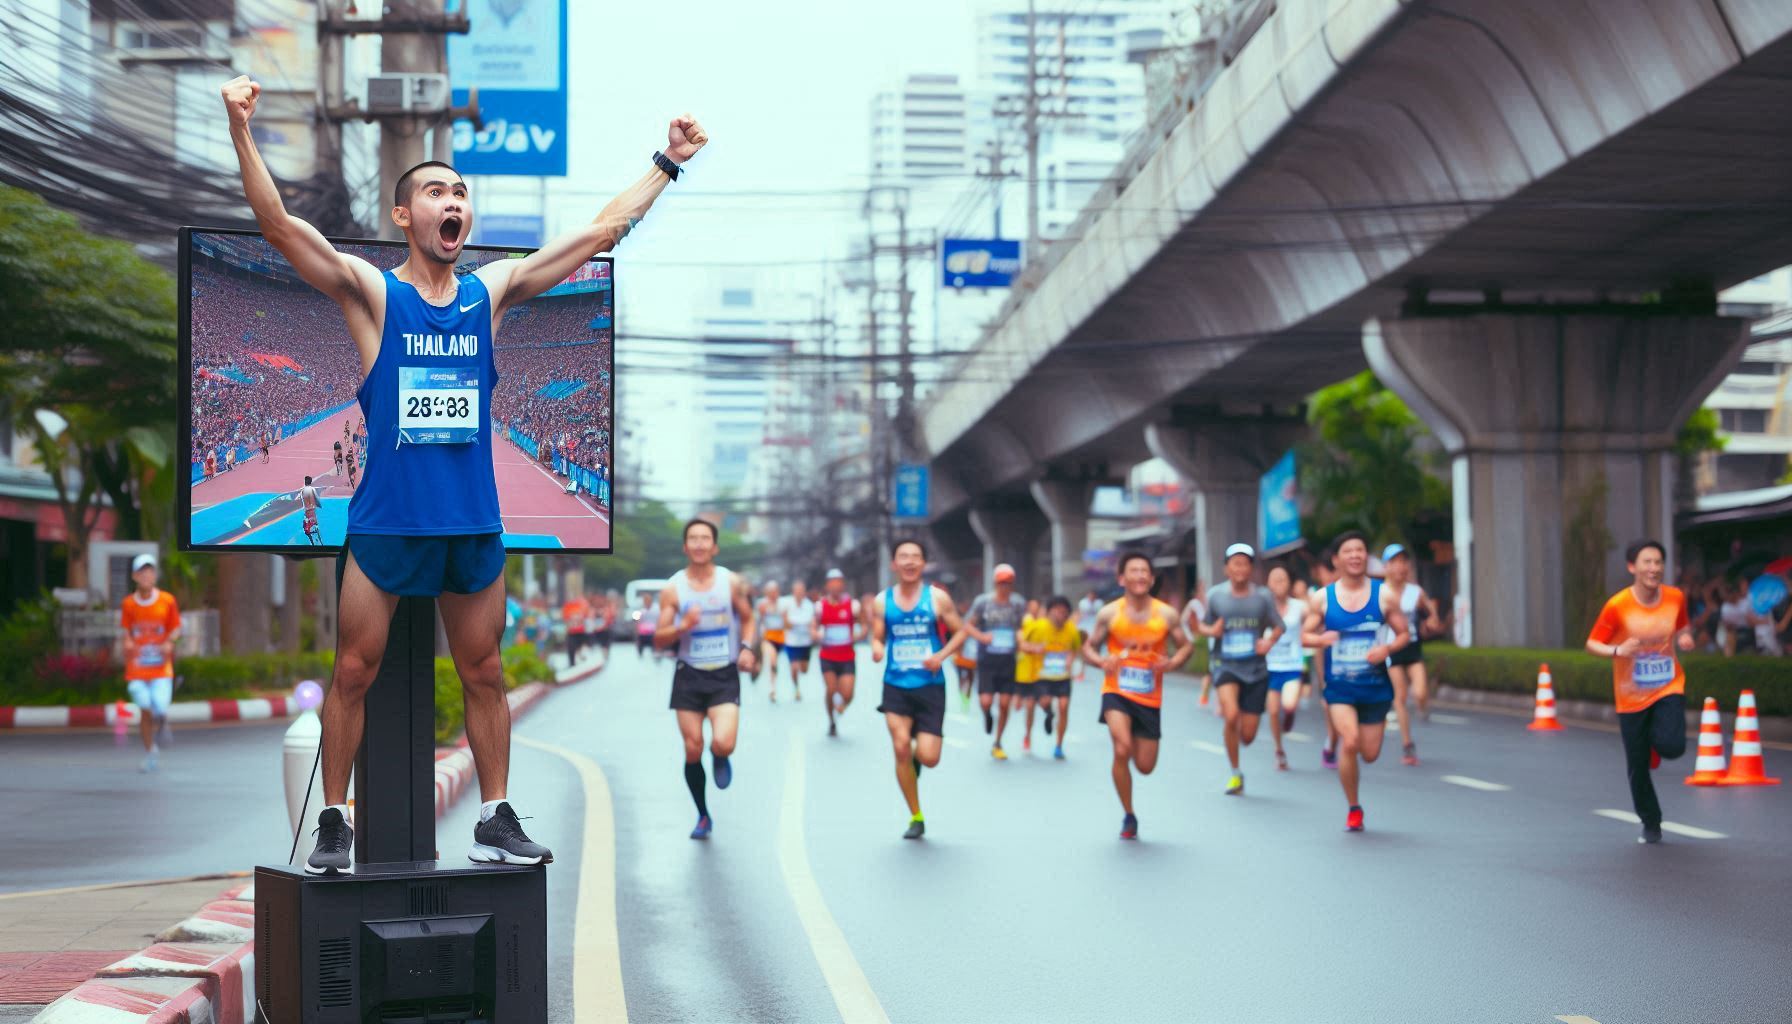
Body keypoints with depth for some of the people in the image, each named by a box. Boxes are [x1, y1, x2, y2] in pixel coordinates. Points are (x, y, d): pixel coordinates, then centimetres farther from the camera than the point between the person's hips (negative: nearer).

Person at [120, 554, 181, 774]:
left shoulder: (167, 600, -2)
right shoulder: (129, 603, 0)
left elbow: (176, 628, 6)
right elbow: (124, 630, 10)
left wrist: (169, 642, -14)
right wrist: (127, 642, -11)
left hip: (161, 666, -1)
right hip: (137, 667, 1)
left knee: (160, 709, -15)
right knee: (145, 710, -3)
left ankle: (161, 722, 23)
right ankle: (150, 752, 16)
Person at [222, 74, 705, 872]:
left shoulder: (491, 291, 8)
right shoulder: (371, 292, -1)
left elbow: (603, 230, 12)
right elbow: (278, 224, -14)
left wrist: (666, 164, 11)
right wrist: (243, 132, -26)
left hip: (474, 522, 3)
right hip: (386, 520, -3)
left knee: (483, 675, 9)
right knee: (355, 672, 1)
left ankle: (496, 822, 19)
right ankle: (333, 822, 12)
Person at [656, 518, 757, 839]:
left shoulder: (731, 583, -3)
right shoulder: (673, 589, -3)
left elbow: (747, 618, 13)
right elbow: (659, 639, -1)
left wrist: (747, 647, -5)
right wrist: (683, 626, -20)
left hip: (725, 675, -1)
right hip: (689, 676, 1)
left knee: (722, 743, -21)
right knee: (692, 750, 3)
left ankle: (721, 760, 18)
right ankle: (703, 817, 22)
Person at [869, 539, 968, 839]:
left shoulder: (938, 598, -2)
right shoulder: (882, 601, 3)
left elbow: (959, 632, 3)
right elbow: (877, 638, 8)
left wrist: (941, 655, -14)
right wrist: (876, 648, -16)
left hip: (930, 687, -1)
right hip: (896, 686, 1)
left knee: (928, 758, -9)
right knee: (901, 749, -9)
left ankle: (918, 757, 32)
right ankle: (916, 817, 7)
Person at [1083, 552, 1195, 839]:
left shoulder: (1166, 614, -2)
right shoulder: (1109, 614, -4)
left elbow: (1186, 646, 8)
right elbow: (1088, 647, 5)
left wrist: (1173, 663, -14)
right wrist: (1101, 661, -18)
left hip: (1149, 698, 2)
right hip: (1117, 692, -2)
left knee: (1145, 766, 5)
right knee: (1122, 750, -24)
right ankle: (1129, 816, -5)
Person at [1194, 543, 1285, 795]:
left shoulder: (1262, 597, -1)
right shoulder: (1215, 596, -1)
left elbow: (1279, 627, 9)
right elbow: (1204, 626, 11)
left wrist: (1269, 641, -11)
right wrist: (1211, 631, -11)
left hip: (1256, 670, 1)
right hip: (1226, 667, -1)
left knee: (1248, 736, 2)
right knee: (1231, 715, -28)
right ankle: (1235, 773, -8)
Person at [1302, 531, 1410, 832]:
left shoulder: (1384, 595, -1)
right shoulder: (1322, 598, 0)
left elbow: (1404, 634, 5)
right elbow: (1305, 636, 6)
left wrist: (1387, 648, -16)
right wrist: (1321, 639, -17)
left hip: (1375, 686, 1)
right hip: (1339, 685, -1)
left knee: (1370, 754, 5)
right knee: (1350, 742, -21)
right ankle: (1353, 808, -3)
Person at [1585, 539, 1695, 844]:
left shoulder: (1675, 598, -6)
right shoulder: (1617, 606, -15)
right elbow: (1592, 644, -9)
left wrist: (1685, 637, -9)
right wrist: (1618, 651, -29)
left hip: (1669, 688, 1)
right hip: (1631, 696, -1)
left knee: (1672, 746, -23)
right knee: (1637, 767, 3)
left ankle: (1655, 734, 16)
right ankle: (1650, 824, 26)